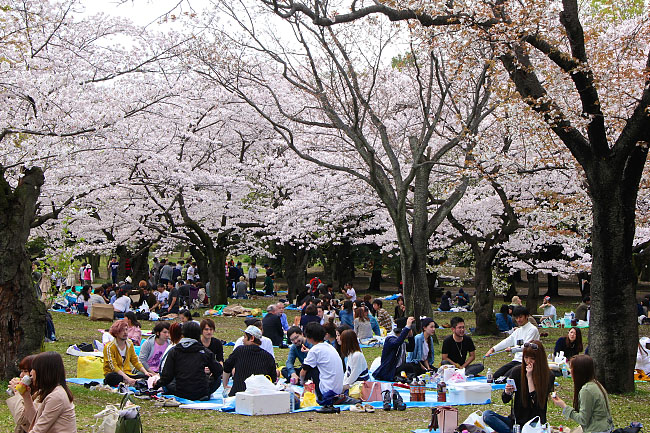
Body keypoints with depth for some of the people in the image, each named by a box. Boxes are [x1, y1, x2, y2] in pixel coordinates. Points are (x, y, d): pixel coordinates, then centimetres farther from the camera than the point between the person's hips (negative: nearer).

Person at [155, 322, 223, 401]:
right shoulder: (204, 351, -1)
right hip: (201, 393, -1)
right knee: (218, 379, 24)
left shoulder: (174, 351, -1)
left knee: (168, 383, 31)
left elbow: (167, 376, -2)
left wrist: (157, 384, 19)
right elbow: (218, 371, 6)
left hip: (181, 393, 1)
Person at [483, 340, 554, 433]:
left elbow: (536, 403, -15)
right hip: (515, 420, 3)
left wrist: (530, 377, -15)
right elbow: (505, 400, 7)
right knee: (487, 414, -20)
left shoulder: (549, 377, -6)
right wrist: (507, 392, -17)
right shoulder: (517, 371, 2)